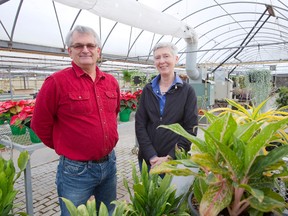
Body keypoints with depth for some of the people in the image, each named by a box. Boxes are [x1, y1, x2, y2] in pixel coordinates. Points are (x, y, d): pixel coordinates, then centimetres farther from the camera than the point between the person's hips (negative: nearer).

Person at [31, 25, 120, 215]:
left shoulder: (111, 82, 3)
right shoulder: (57, 82, -14)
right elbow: (40, 124, -6)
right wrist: (65, 148, 4)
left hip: (110, 163, 6)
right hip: (76, 169, -5)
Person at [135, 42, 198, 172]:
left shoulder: (187, 91, -4)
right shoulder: (148, 90, 2)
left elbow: (191, 129, -7)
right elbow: (140, 124, -2)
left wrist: (170, 157, -14)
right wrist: (152, 156, -12)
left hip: (176, 160, -2)